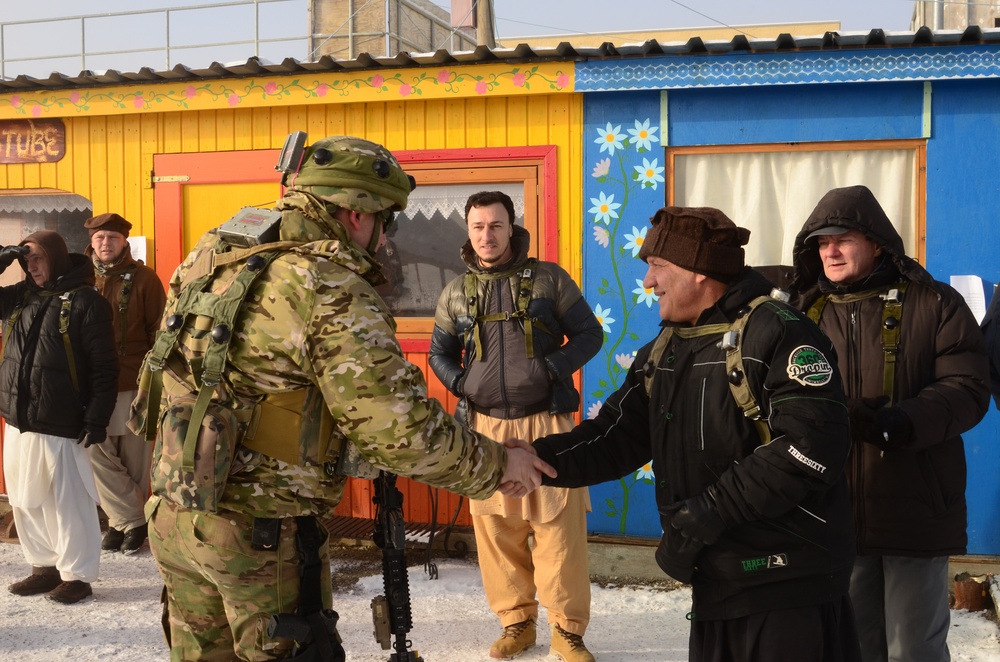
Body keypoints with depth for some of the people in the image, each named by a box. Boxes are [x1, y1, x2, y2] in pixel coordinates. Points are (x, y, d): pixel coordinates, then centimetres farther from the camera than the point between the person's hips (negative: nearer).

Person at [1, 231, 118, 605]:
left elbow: (104, 368, -11)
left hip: (61, 427, -7)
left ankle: (77, 575, 14)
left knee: (69, 504, 2)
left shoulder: (86, 302, -10)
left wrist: (96, 421, -16)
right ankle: (44, 566, 29)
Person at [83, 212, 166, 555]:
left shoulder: (143, 278, -3)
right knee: (96, 453, -1)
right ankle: (131, 520, 11)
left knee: (134, 458, 6)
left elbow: (158, 332, -1)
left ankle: (125, 519, 22)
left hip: (133, 384, -3)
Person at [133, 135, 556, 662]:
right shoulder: (331, 289, -18)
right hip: (260, 533, -7)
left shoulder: (210, 257, 6)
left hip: (171, 515, 8)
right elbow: (404, 430, -21)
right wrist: (497, 465, -8)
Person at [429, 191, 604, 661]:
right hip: (487, 425, 3)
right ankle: (516, 622, 23)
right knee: (495, 526, 7)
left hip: (547, 421, -2)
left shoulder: (549, 278, 1)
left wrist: (555, 367, -12)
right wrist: (460, 384, 0)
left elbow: (590, 334, 4)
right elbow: (440, 353, 20)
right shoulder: (456, 293, 9)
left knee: (560, 525, -1)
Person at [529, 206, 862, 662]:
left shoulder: (778, 333, -14)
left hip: (791, 591, -8)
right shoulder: (661, 354, 13)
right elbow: (614, 439, 10)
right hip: (714, 589, 8)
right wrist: (536, 459, -7)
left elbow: (812, 446, -23)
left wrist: (708, 512, -21)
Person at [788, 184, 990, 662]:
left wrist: (901, 423, -26)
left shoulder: (934, 304, -2)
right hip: (836, 513, 4)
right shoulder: (807, 313, 9)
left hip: (915, 512, -4)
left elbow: (967, 389, -11)